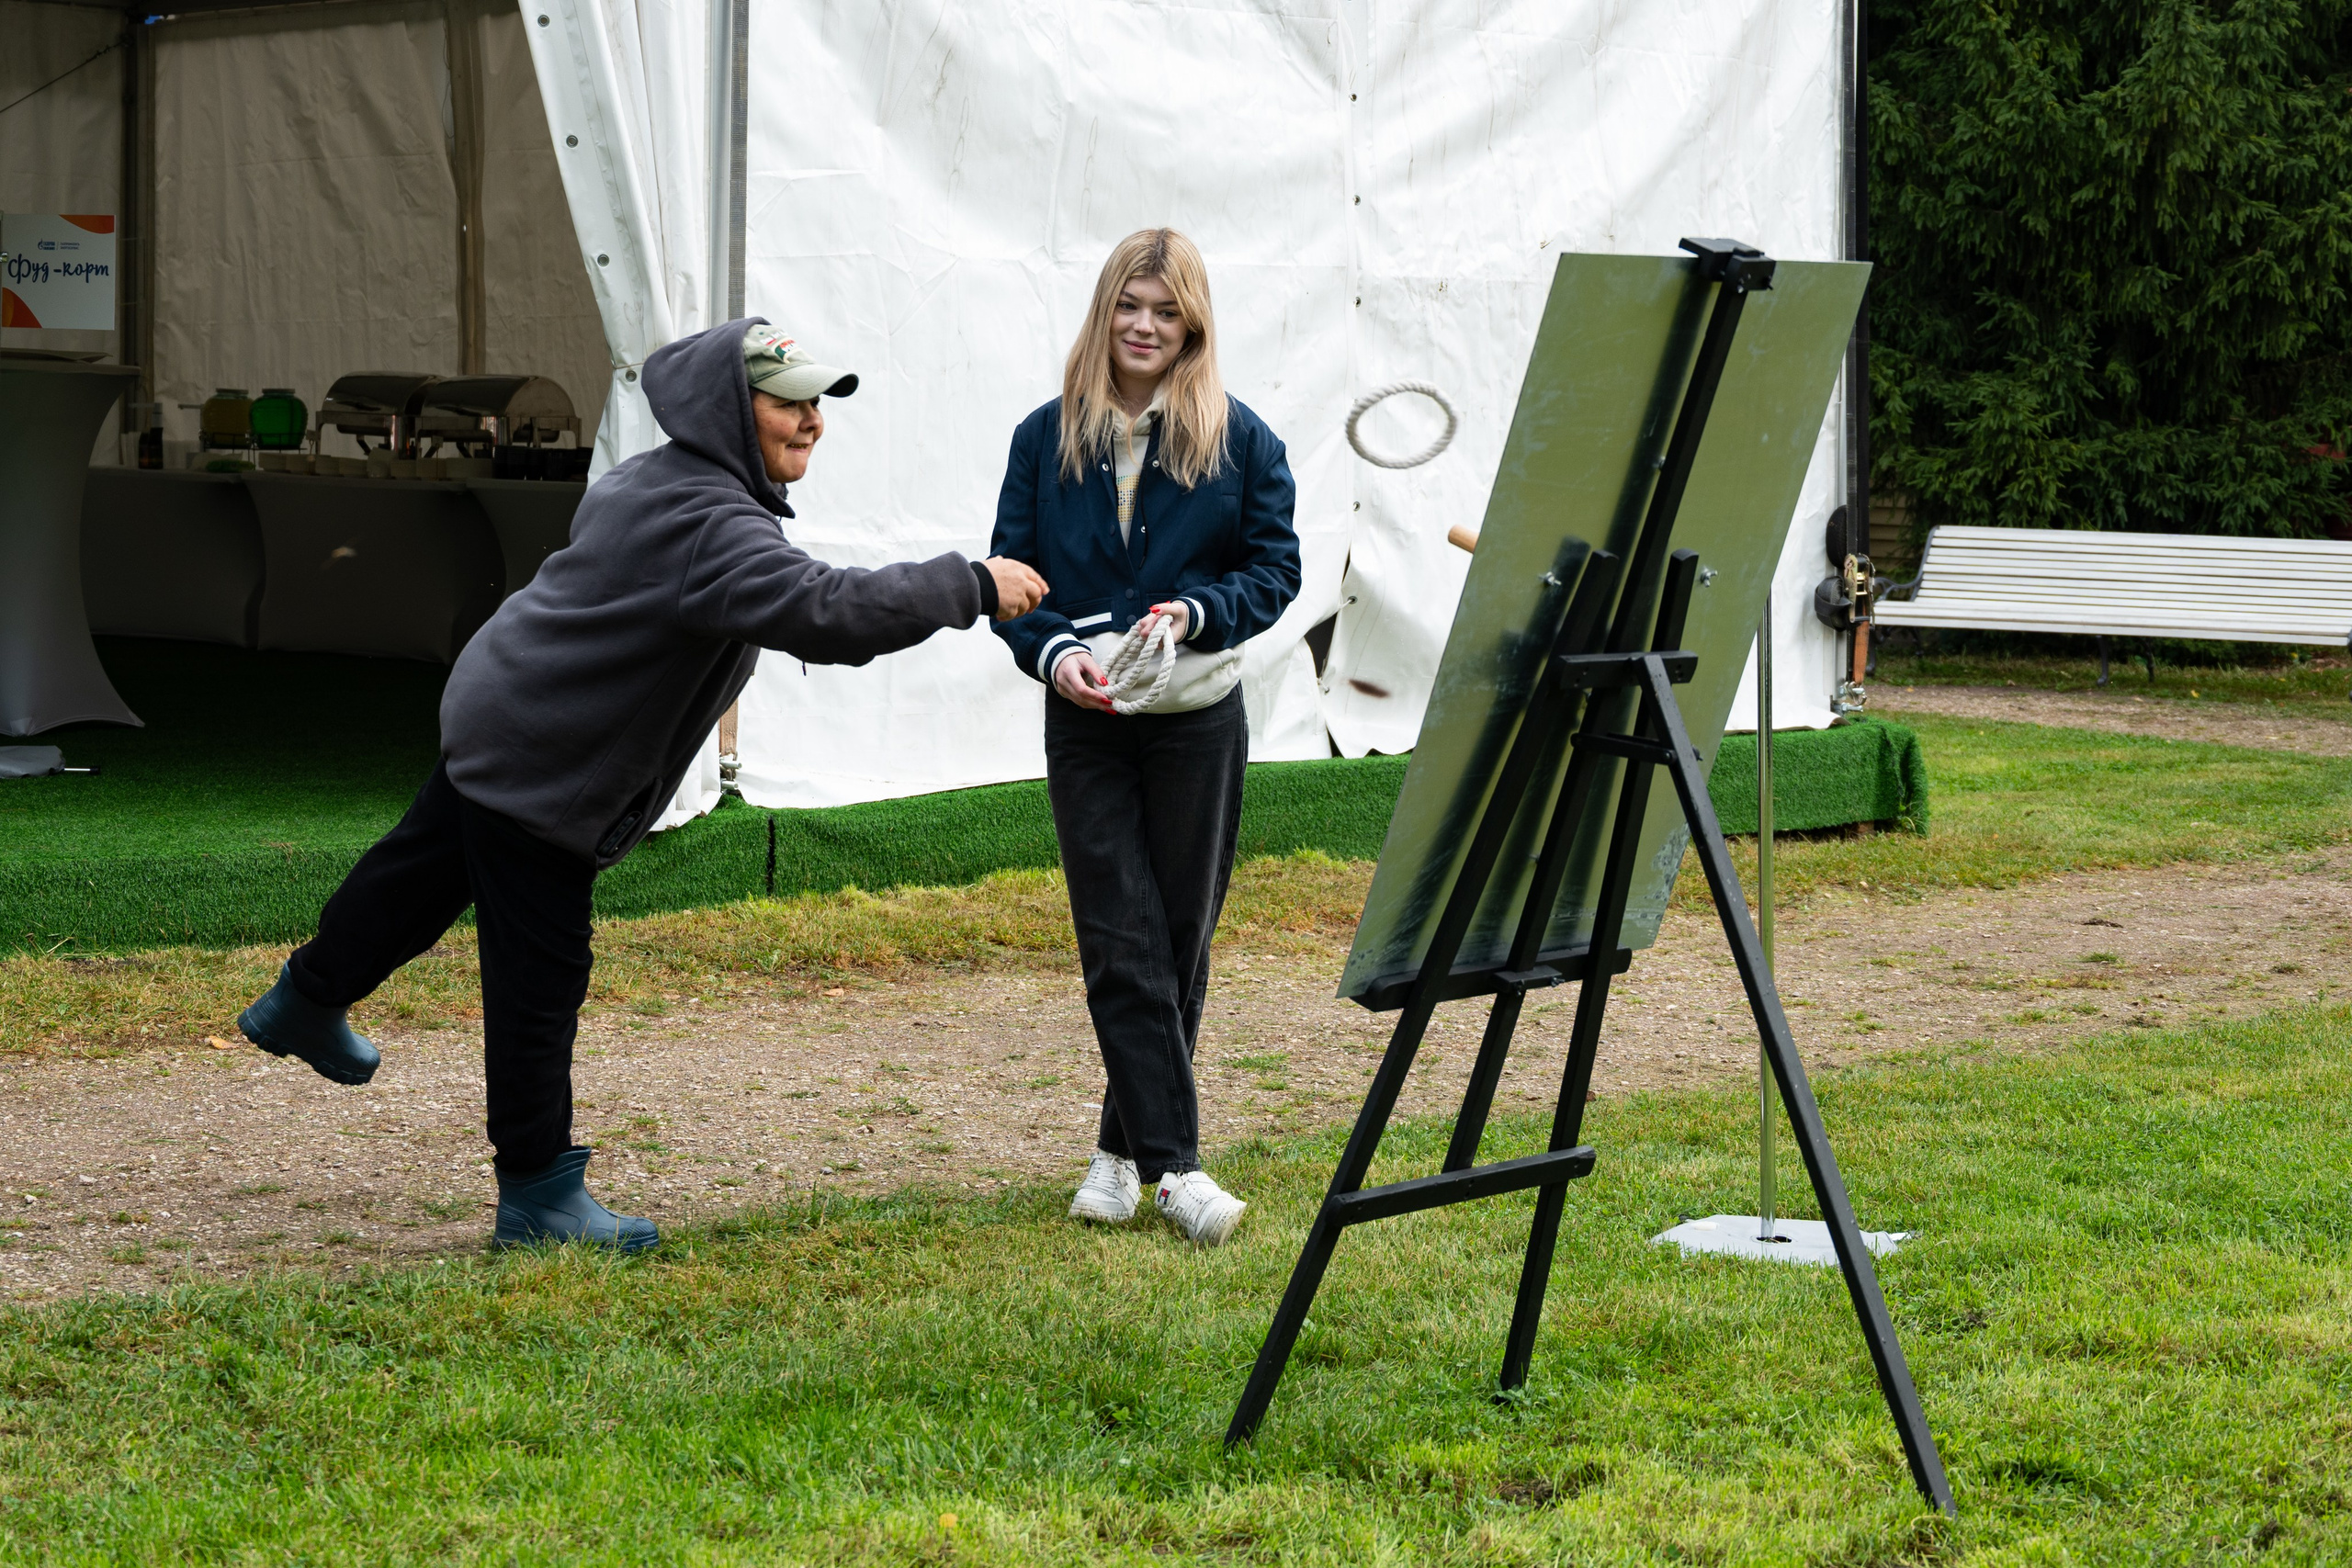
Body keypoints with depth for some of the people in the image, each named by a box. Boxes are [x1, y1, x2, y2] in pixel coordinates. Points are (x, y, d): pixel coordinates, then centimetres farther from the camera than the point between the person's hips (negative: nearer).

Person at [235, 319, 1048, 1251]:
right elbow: (826, 612, -42)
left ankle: (307, 1004, 53)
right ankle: (539, 1192, 6)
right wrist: (972, 588, -33)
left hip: (501, 714, 11)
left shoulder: (654, 480, 3)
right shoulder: (709, 527, -31)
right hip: (537, 769, -11)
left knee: (425, 871, 30)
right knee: (540, 980, -2)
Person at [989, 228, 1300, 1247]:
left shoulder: (1239, 440, 0)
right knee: (1122, 947, -6)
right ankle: (1173, 1166, -5)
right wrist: (1052, 651, -14)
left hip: (1197, 719, 0)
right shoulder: (1046, 439, 3)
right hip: (1084, 724, 0)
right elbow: (1008, 574, 4)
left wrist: (1197, 613, -16)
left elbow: (1277, 568, 2)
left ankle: (1124, 1147, 20)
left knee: (1179, 942, 6)